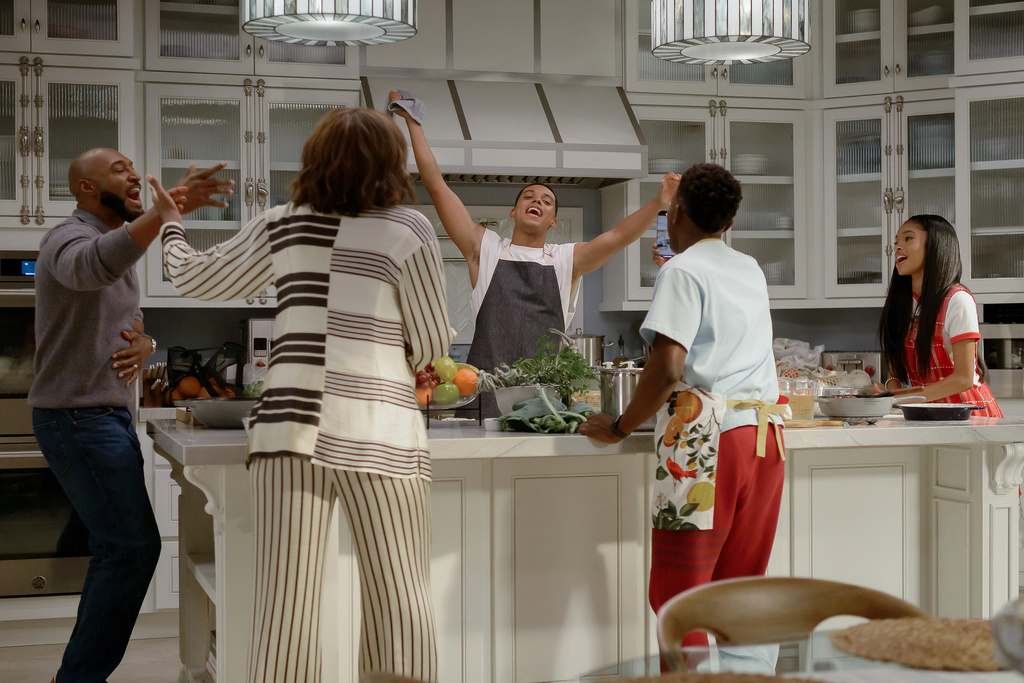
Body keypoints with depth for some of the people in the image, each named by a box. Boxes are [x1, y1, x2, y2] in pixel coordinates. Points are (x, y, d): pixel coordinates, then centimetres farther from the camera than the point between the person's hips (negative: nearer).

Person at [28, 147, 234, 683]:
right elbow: (92, 265, -39)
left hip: (108, 415, 10)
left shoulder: (120, 245, 18)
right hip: (79, 417, -10)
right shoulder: (69, 238, -12)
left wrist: (144, 344, -4)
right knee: (133, 547, -12)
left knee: (118, 548, 11)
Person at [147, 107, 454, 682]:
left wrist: (170, 224, 42)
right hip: (379, 433, -3)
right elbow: (432, 346, 5)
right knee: (400, 605, 5)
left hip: (290, 424, 3)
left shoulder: (281, 227, 10)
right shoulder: (408, 230, 0)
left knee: (285, 609, 2)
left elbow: (195, 278, 23)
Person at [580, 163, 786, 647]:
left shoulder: (682, 270, -2)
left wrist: (619, 428, -3)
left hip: (704, 439, -7)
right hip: (765, 436, 7)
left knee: (678, 602, -3)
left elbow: (668, 367, -15)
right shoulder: (753, 272, 19)